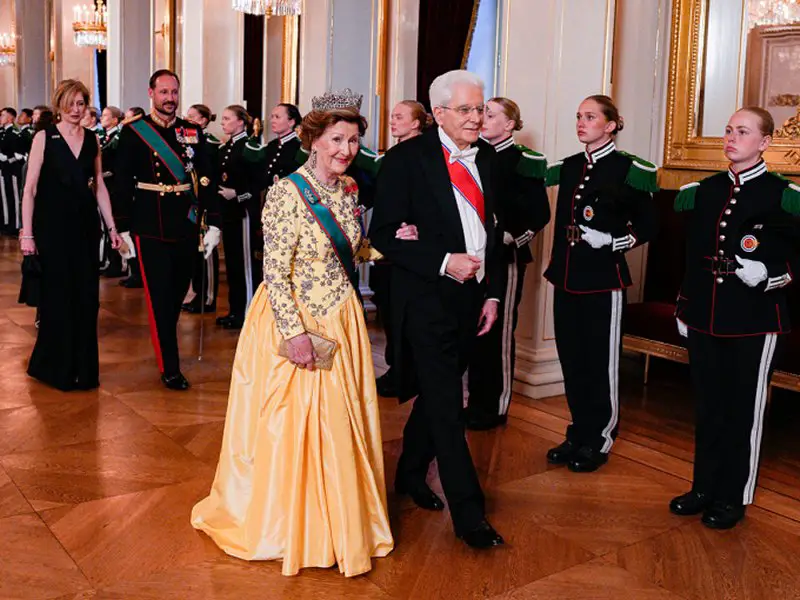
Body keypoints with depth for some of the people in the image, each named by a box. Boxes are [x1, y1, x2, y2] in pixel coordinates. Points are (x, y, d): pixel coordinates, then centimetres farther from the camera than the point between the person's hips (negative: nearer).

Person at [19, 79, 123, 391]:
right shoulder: (44, 138, -3)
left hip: (85, 225, 3)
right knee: (57, 297, 3)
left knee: (86, 297, 6)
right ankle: (56, 367, 19)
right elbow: (30, 188, -5)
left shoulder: (93, 139, 8)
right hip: (53, 225, -3)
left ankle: (82, 367, 19)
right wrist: (27, 234, -10)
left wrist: (112, 227, 7)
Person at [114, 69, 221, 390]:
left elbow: (205, 181, 6)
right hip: (150, 228, -3)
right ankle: (169, 368, 5)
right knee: (160, 298, -3)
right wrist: (124, 230, -4)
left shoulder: (193, 132, 6)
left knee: (178, 294, 15)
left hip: (186, 227, 3)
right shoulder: (133, 132, -2)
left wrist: (213, 223, 0)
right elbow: (123, 184, -1)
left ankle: (165, 341, 39)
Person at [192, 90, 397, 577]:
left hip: (342, 320, 7)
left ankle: (334, 517, 32)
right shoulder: (287, 193, -17)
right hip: (293, 320, -7)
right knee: (288, 423, 5)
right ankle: (281, 522, 26)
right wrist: (295, 332, -22)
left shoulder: (348, 190, 5)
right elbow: (275, 274, -18)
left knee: (340, 421, 13)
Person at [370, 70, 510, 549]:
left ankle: (411, 474, 38)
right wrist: (444, 262, -20)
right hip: (427, 299, -6)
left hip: (472, 298, 6)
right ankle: (469, 514, 4)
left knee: (436, 394, 18)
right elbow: (384, 234, -12)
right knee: (446, 405, -4)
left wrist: (493, 293, 8)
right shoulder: (407, 159, -9)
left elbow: (494, 230, 14)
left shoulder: (488, 158, 9)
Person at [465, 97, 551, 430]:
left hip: (505, 257, -6)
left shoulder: (525, 161, -7)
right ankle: (476, 400, 24)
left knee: (499, 332, 1)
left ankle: (496, 406, 13)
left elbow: (540, 213, -10)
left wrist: (512, 237, -19)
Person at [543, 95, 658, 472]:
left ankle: (599, 441, 18)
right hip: (567, 278, 6)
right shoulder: (569, 167, 11)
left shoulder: (628, 169, -6)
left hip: (603, 281, -6)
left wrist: (612, 242, -18)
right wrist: (556, 266, 13)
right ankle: (578, 434, 26)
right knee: (571, 359, 12)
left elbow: (646, 226, -3)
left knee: (601, 363, 4)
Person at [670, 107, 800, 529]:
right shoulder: (703, 191, 9)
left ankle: (733, 498, 20)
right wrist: (684, 308, 12)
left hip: (754, 324, -5)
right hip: (704, 320, 5)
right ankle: (704, 488, 28)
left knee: (744, 411, 7)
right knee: (708, 407, 14)